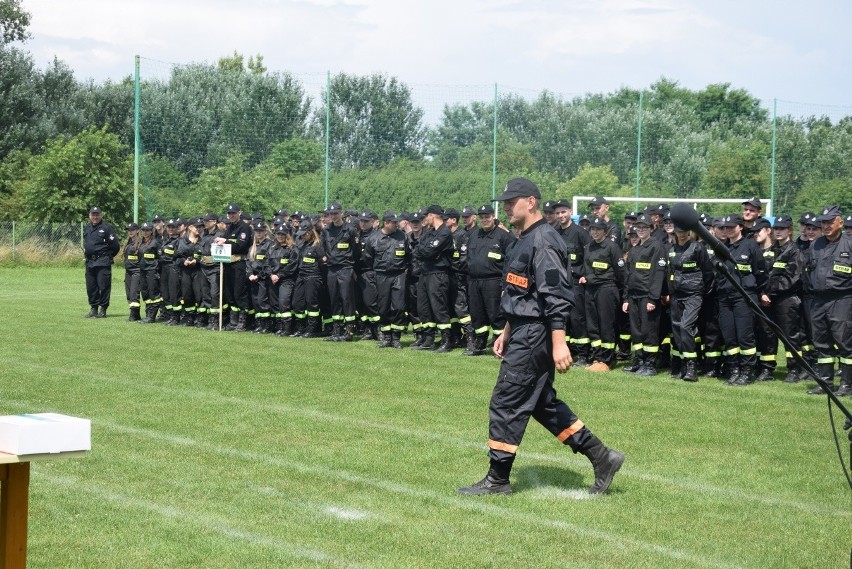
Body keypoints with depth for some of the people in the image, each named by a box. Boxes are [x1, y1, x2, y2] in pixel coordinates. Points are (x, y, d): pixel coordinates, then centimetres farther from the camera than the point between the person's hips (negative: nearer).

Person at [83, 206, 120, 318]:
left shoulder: (106, 228, -6)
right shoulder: (87, 229, 15)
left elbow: (116, 245, -7)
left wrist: (108, 256, 1)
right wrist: (86, 251, 15)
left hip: (103, 263, -7)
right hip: (89, 262, 7)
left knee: (103, 286, -6)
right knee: (90, 287, 9)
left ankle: (103, 309, 0)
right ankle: (93, 308, 18)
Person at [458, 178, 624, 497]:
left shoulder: (543, 241, -17)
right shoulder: (524, 241, 15)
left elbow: (557, 296, -23)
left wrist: (559, 342, -28)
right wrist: (506, 332, 23)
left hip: (533, 337, -11)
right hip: (524, 332, 11)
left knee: (506, 403, -4)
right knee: (543, 402, 15)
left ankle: (497, 480, 5)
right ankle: (600, 456, 18)